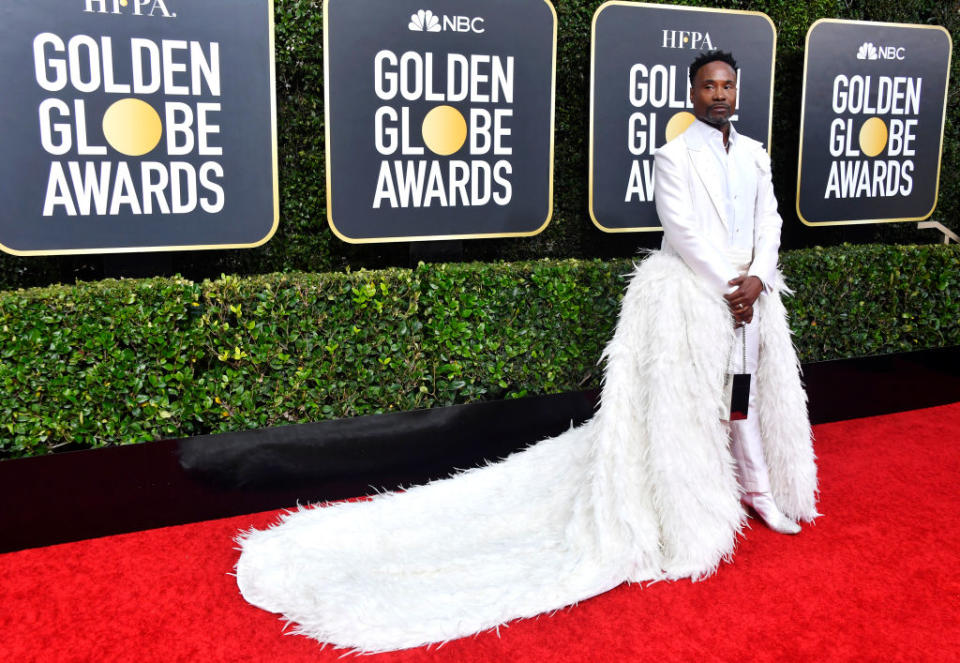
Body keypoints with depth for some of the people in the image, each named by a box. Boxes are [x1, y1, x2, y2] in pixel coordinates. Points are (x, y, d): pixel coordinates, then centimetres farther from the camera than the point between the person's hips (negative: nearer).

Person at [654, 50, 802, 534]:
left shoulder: (754, 155, 12)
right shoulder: (673, 157, -6)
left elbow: (769, 222, 8)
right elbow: (682, 231, -13)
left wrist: (757, 278, -9)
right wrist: (725, 287, -15)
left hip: (745, 293, 5)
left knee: (742, 393, 13)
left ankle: (756, 491, 22)